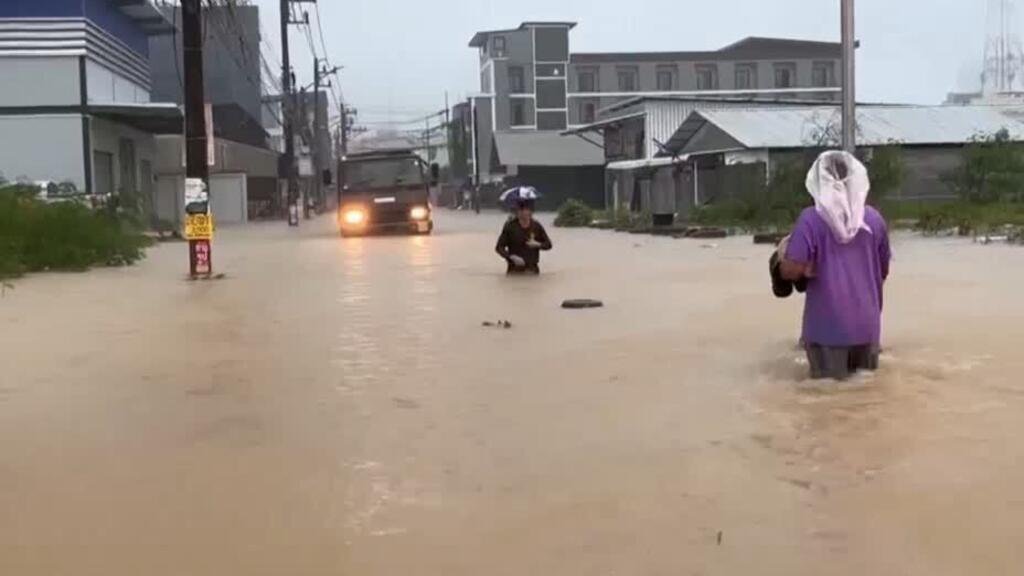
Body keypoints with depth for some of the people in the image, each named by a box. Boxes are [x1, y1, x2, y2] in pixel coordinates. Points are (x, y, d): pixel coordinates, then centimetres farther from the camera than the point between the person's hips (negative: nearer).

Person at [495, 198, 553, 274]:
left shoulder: (536, 226, 3)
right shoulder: (510, 226, -4)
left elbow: (548, 244, 11)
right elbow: (499, 248, -2)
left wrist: (538, 244, -10)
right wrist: (511, 257, -17)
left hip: (532, 270, 2)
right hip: (514, 270, -2)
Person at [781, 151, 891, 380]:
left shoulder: (811, 218, -10)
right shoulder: (873, 218, 2)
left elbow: (791, 270, -17)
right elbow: (883, 271, 13)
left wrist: (807, 271, 6)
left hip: (827, 325, -3)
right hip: (866, 323, 3)